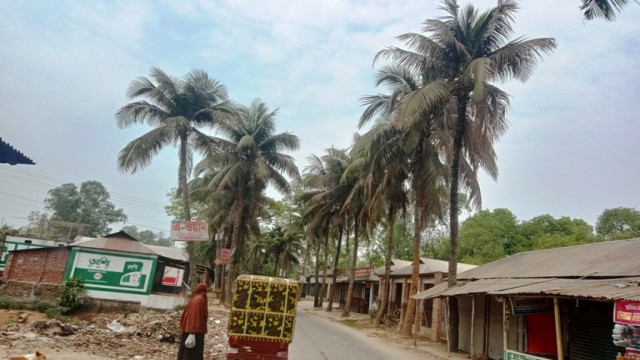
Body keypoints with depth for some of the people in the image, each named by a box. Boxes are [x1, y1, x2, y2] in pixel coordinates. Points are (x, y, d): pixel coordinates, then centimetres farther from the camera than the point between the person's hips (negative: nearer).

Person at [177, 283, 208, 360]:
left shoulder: (192, 299, 9)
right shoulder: (201, 299, -12)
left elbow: (185, 313, 13)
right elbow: (204, 314, -16)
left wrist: (183, 326, 18)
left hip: (187, 327, 8)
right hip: (197, 328, -8)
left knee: (186, 349, 14)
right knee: (196, 350, -2)